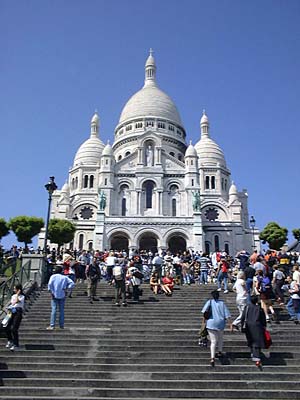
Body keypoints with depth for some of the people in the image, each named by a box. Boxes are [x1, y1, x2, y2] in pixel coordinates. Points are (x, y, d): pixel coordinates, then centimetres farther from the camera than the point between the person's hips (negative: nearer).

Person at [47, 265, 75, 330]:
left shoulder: (53, 276, 0)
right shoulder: (65, 277, 7)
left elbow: (50, 284, -14)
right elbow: (72, 283, -4)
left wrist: (51, 292, -8)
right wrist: (66, 289, -4)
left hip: (55, 296, -2)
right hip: (62, 296, 3)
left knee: (54, 310, -2)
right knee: (61, 310, 9)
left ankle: (52, 325, -6)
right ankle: (61, 325, 12)